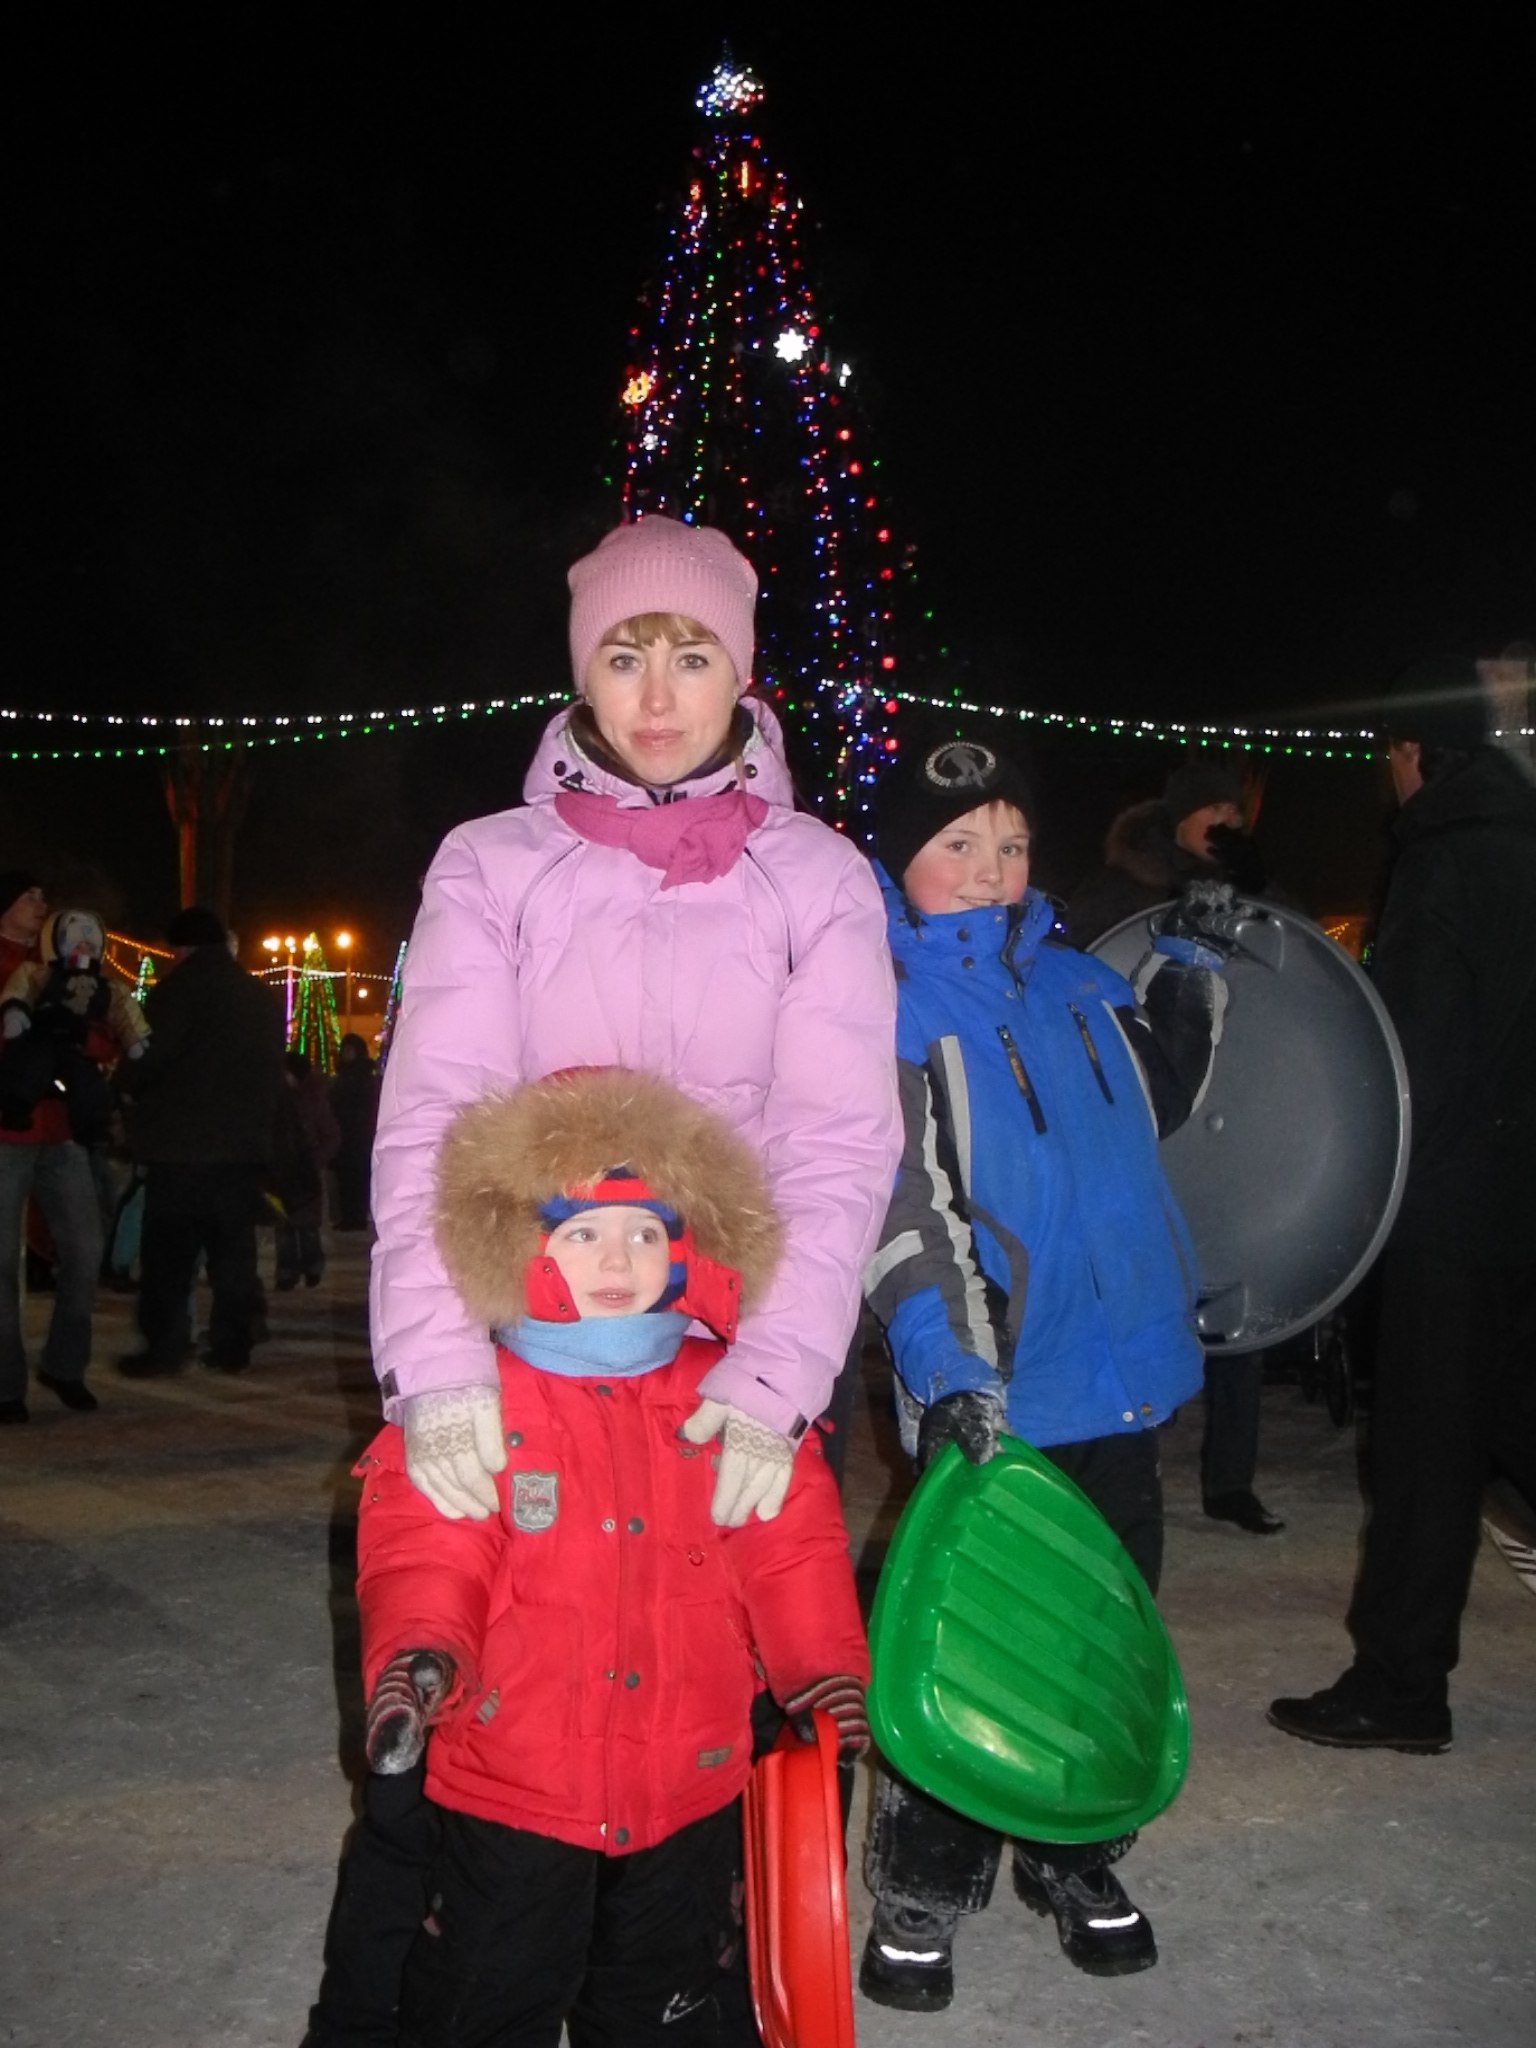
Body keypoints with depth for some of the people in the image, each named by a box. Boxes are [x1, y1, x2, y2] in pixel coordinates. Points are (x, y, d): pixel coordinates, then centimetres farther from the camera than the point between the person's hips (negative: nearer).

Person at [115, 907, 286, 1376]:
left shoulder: (185, 983, -5)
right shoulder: (261, 997, 16)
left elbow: (157, 1049, -15)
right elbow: (272, 1071, 17)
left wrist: (130, 1089, 2)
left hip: (184, 1142, -6)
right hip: (245, 1143, 6)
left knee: (168, 1250, 1)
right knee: (234, 1248, 9)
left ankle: (163, 1349, 1)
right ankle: (232, 1346, 9)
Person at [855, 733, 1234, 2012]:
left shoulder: (1077, 985, 10)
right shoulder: (883, 1012, -8)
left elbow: (1161, 1099, 28)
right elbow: (903, 1210, -19)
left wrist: (1193, 965, 20)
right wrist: (947, 1372, -28)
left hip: (1122, 1380, 6)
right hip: (991, 1399, -6)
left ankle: (1076, 1859, 39)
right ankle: (920, 1898, 24)